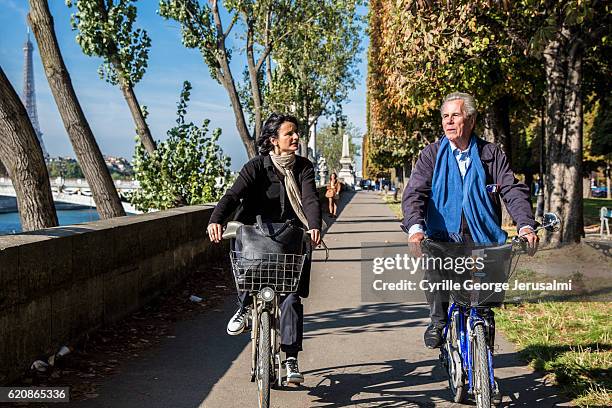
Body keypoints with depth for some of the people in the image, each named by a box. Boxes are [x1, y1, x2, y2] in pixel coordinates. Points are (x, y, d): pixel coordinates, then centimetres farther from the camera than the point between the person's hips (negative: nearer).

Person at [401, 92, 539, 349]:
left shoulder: (491, 154, 10)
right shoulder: (432, 154, 7)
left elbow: (513, 190, 0)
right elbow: (414, 193, -6)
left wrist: (526, 225, -19)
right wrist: (415, 228, -26)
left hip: (484, 239, 2)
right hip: (444, 236, -2)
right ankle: (437, 320, -7)